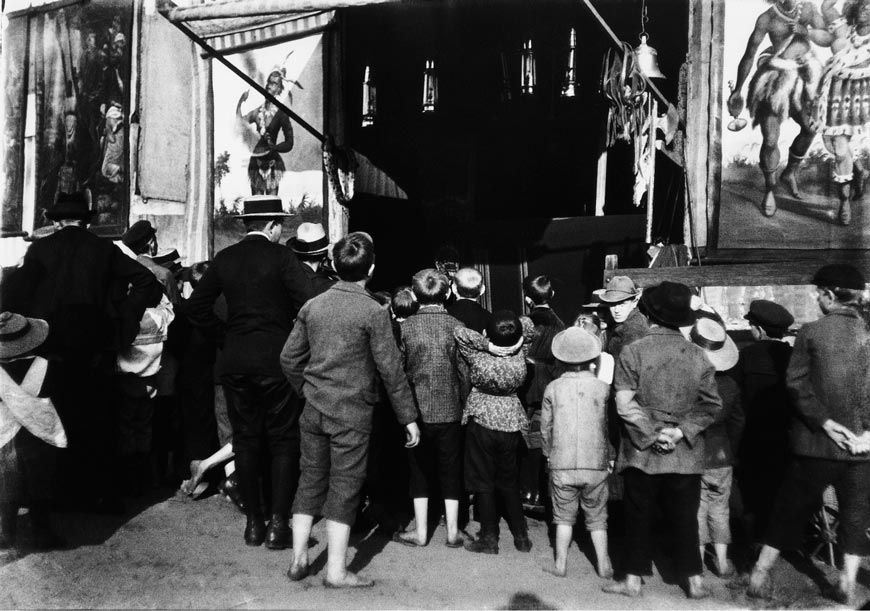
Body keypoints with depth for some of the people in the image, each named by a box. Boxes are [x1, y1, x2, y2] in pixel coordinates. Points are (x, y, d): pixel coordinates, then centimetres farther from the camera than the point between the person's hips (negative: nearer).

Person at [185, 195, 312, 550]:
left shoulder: (224, 259, 6)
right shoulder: (281, 257, -7)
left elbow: (196, 306, 8)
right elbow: (307, 305, -15)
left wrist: (226, 332, 15)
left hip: (234, 360, 4)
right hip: (276, 358, -4)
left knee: (245, 439, 12)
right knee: (283, 441, 5)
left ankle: (253, 522, 18)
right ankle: (278, 524, 6)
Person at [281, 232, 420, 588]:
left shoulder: (312, 306, 3)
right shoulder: (373, 311, -11)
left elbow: (289, 359, 7)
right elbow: (390, 370, -10)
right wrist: (408, 417, -2)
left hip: (314, 410, 5)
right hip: (351, 413, -5)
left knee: (311, 480, 15)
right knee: (344, 488, 4)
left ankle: (298, 561, 24)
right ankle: (336, 572, 13)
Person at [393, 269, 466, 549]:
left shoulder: (405, 327, -6)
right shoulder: (457, 326, -6)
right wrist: (464, 403, 10)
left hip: (417, 410, 0)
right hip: (450, 410, 1)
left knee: (420, 470, 12)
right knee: (451, 470, 12)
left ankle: (421, 533, 18)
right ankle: (452, 531, 19)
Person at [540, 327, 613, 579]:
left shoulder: (553, 388, -4)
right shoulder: (602, 388, -5)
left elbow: (545, 428, 3)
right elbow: (610, 426, 4)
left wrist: (549, 454, 17)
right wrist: (609, 456, 17)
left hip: (561, 464, 0)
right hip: (596, 464, 0)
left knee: (564, 515, 14)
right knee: (596, 516, 15)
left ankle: (561, 564, 18)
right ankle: (603, 564, 16)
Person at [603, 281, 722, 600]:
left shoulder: (633, 351, -11)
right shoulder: (698, 355, -2)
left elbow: (624, 404, -15)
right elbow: (712, 405, -3)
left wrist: (654, 433, -11)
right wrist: (681, 431, -7)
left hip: (642, 451, -2)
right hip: (686, 454, 2)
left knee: (639, 517, 11)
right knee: (685, 518, 14)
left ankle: (633, 580, 19)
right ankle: (694, 581, 22)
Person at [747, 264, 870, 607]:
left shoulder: (810, 332, -7)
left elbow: (796, 382, -12)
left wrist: (824, 421, -10)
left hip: (816, 441, -1)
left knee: (791, 508, 10)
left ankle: (760, 574, 16)